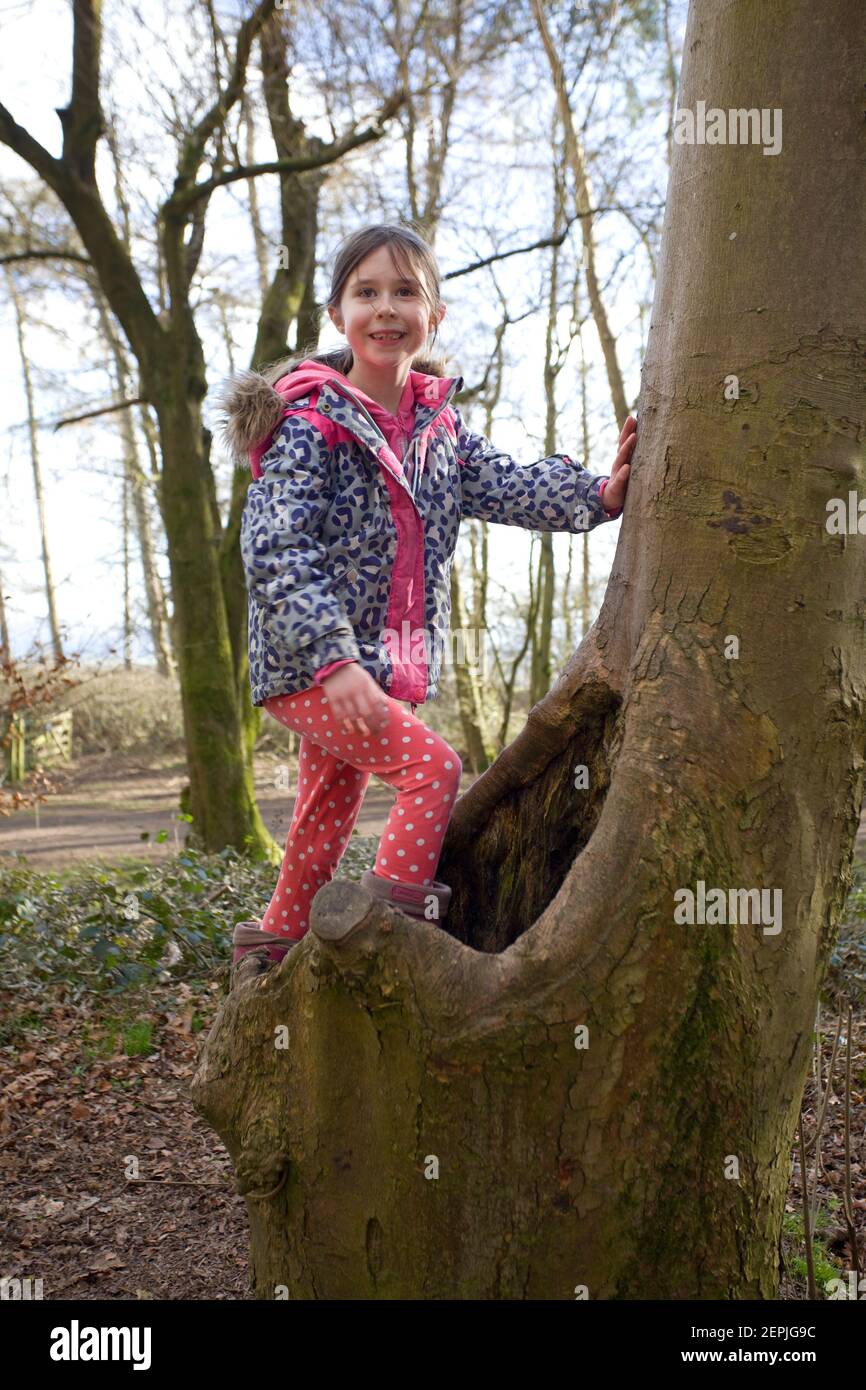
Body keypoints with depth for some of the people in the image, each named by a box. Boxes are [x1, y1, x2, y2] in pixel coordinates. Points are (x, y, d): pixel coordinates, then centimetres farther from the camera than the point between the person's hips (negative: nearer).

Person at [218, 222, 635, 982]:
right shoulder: (310, 424, -13)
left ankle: (275, 945, 35)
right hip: (309, 669, -7)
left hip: (391, 671, 7)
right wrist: (335, 659, -32)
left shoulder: (439, 422, 9)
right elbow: (275, 551, -22)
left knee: (330, 812, 17)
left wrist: (598, 493, -19)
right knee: (432, 766, -18)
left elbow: (506, 484, -2)